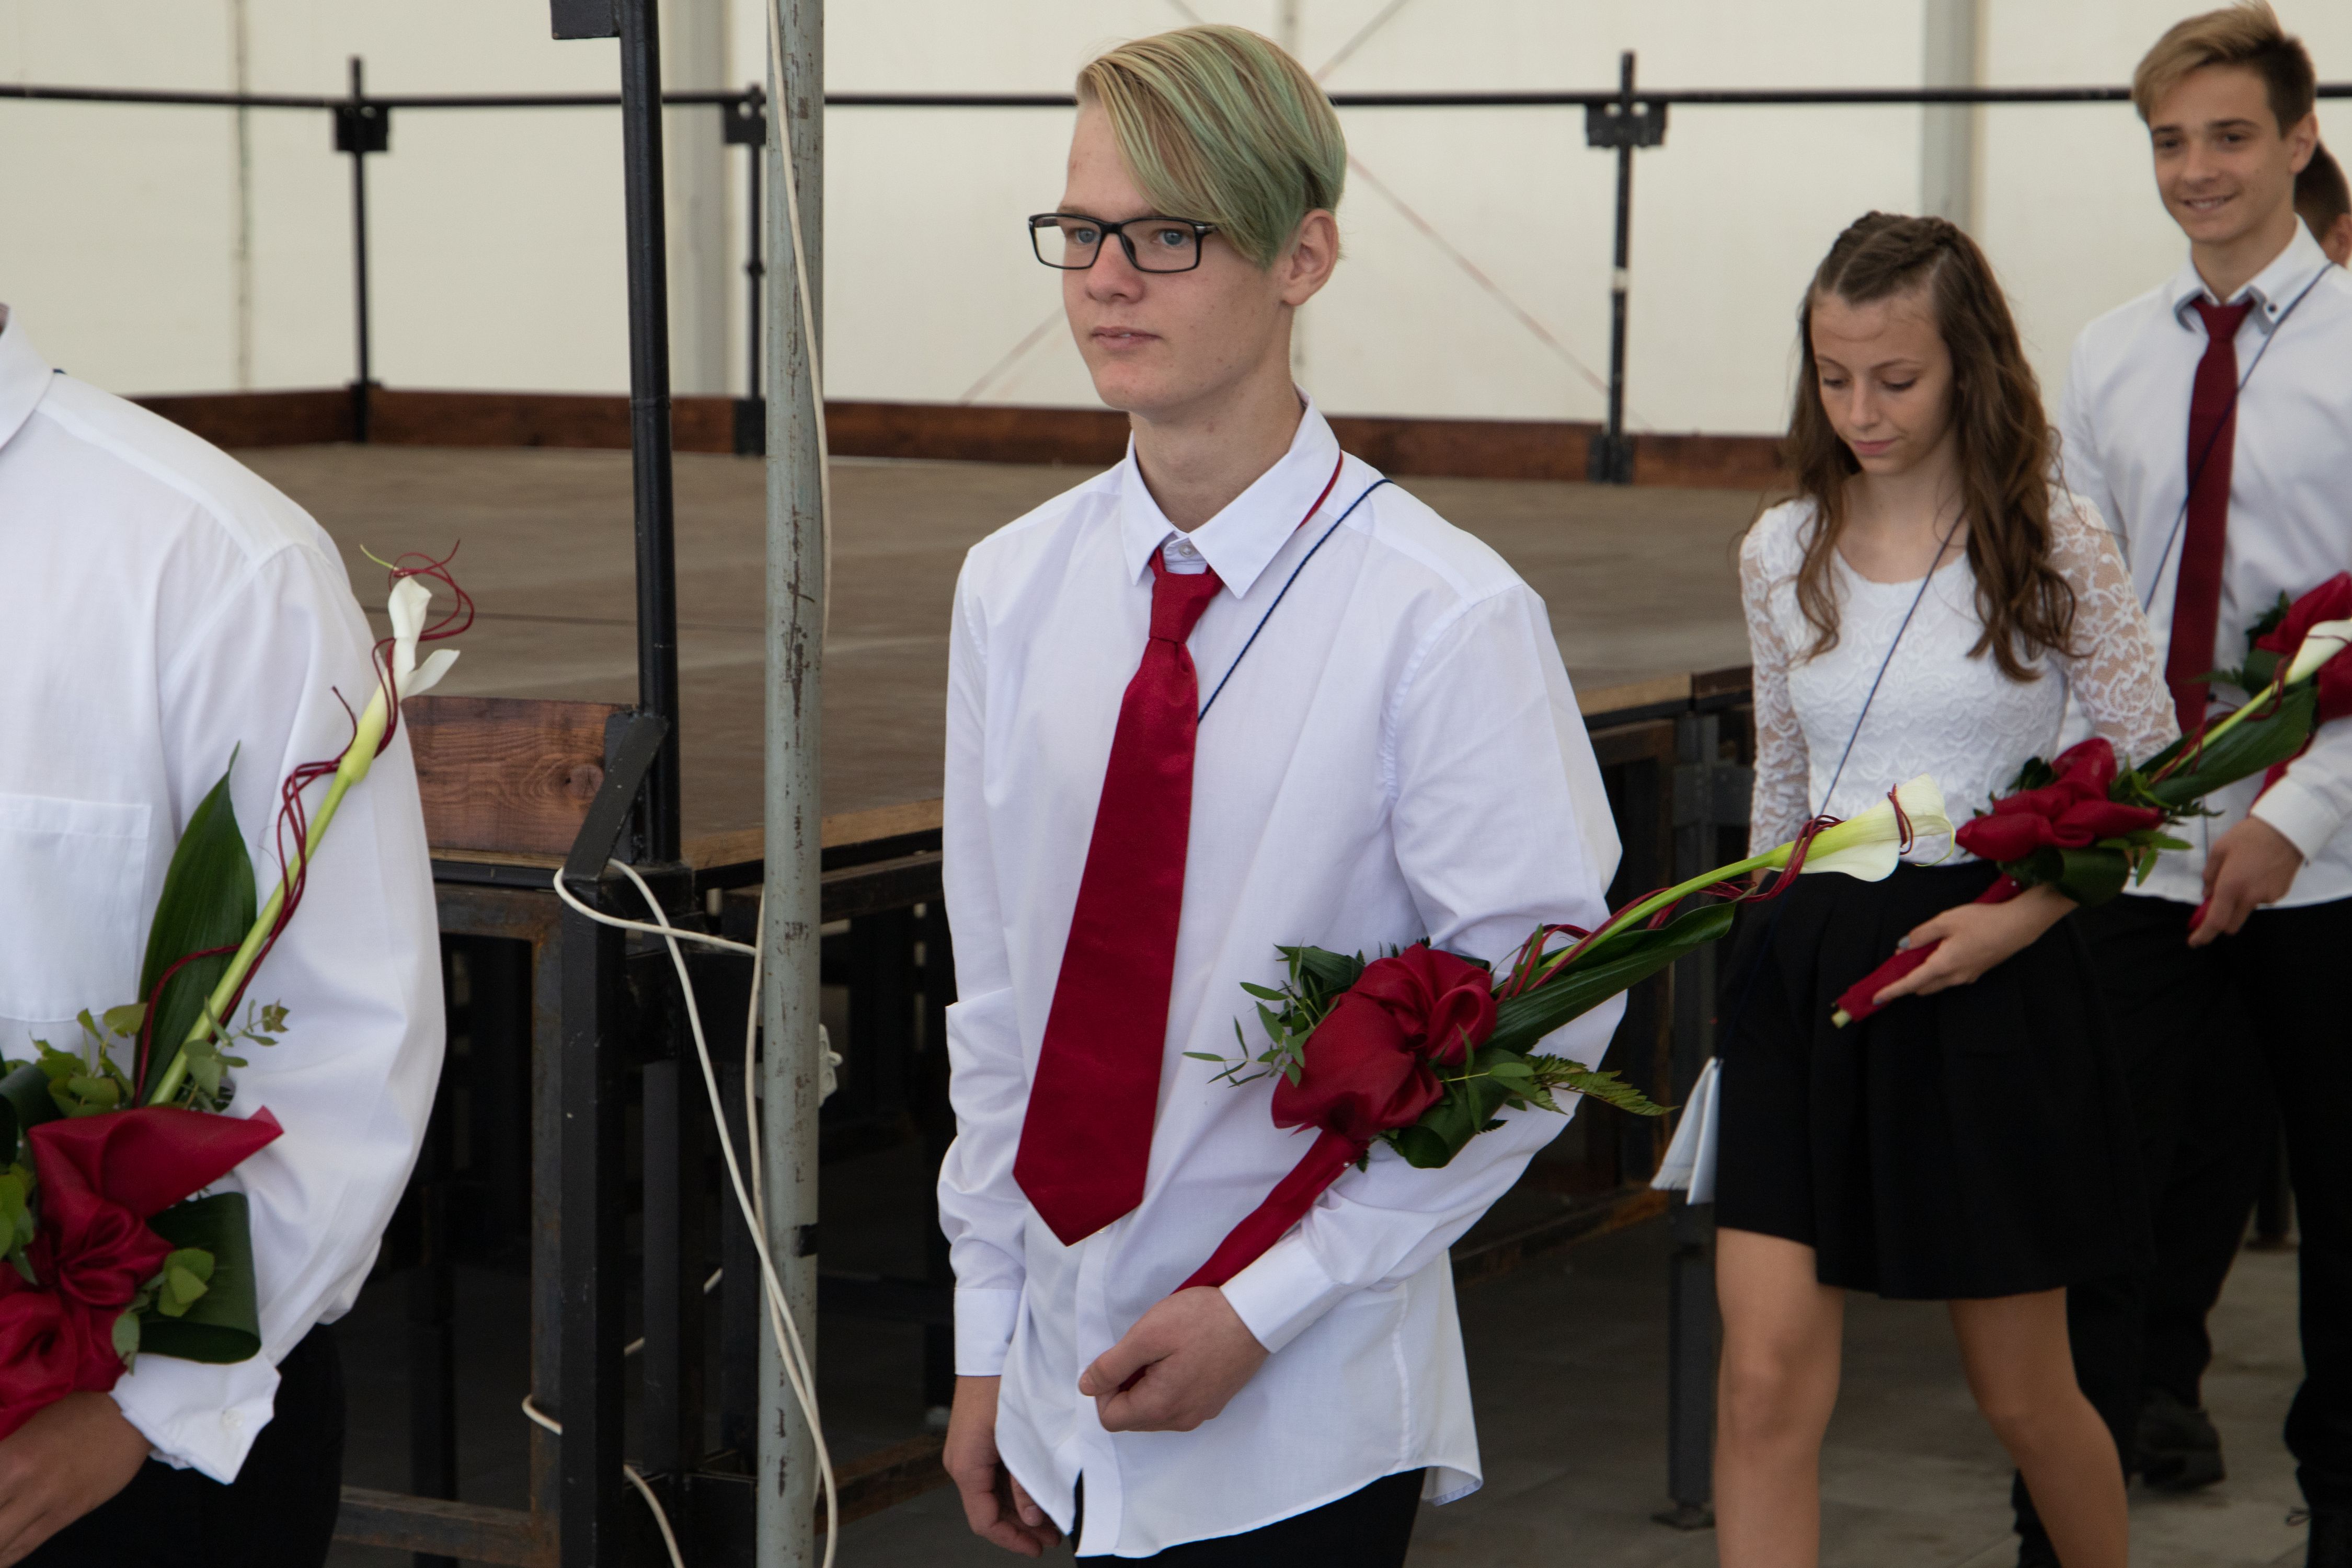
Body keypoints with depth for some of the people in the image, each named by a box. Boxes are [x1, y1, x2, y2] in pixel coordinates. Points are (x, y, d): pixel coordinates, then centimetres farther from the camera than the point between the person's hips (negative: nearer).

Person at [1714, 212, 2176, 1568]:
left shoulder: (2050, 545, -5)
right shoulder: (1782, 554, 5)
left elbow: (2153, 776, -1)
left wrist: (2021, 916, -12)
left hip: (1989, 983, -3)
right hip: (1803, 971, 3)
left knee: (2023, 1393, 9)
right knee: (1767, 1381, -8)